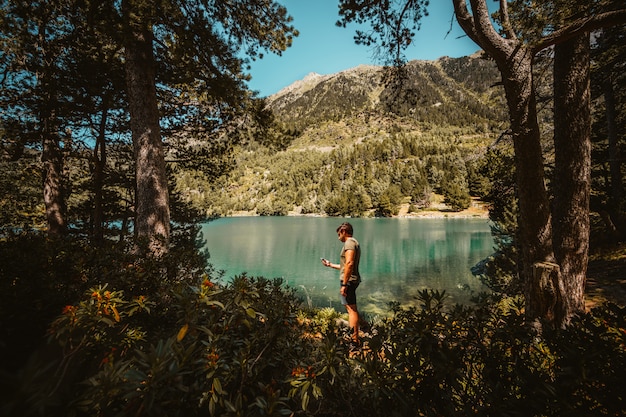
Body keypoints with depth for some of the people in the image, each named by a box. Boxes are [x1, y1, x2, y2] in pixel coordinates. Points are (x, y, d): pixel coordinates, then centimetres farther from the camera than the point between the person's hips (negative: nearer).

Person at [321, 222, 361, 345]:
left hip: (349, 280, -11)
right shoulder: (353, 243, 21)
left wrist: (344, 284, -25)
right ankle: (354, 336, 26)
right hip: (353, 279, 11)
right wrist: (330, 265, 31)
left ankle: (355, 339, -3)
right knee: (352, 308, 17)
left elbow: (349, 264, -24)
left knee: (351, 308, -7)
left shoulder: (350, 242, -11)